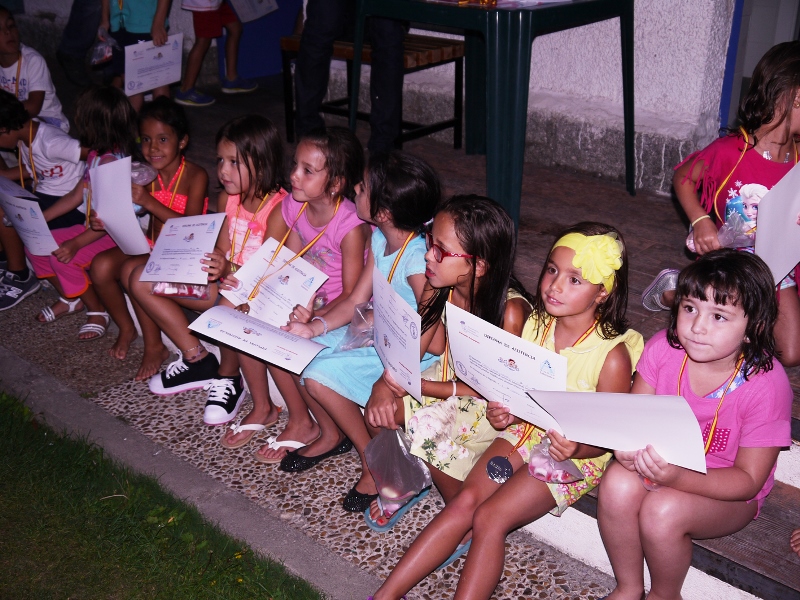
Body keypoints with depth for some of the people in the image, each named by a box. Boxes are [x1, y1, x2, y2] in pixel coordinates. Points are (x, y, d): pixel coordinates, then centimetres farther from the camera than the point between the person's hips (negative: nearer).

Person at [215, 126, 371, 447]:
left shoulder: (351, 227, -24)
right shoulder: (294, 206, -3)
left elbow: (351, 295, -19)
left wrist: (313, 318, -31)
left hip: (336, 311, -7)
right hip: (303, 299, 7)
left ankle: (301, 420, -1)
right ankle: (262, 408, 6)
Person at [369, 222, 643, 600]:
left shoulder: (613, 355, -19)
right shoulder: (534, 326, -3)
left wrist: (577, 449, -33)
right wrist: (504, 412, -14)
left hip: (575, 455, -5)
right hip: (524, 429, 5)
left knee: (489, 517, -21)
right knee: (465, 500, -13)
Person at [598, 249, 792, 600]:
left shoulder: (766, 383, -23)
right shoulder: (663, 349, -14)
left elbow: (749, 479, -19)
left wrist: (678, 477, -36)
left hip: (726, 492, -3)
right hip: (660, 463, 3)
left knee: (663, 510, -31)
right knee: (617, 485, -28)